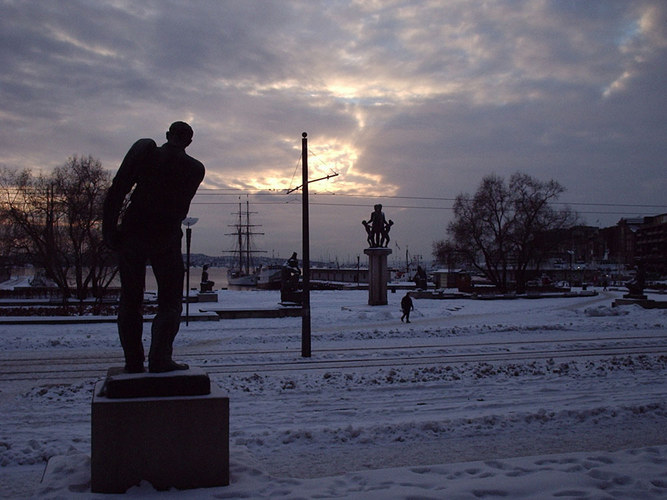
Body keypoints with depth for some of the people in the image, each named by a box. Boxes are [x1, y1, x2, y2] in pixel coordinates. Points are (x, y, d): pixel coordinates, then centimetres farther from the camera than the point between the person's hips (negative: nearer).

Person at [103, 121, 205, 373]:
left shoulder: (144, 150, -1)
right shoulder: (195, 169, 1)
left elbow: (117, 192, -6)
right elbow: (181, 209, 5)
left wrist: (109, 229, -4)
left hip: (132, 234, 1)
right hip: (166, 239, -1)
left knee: (130, 300, 10)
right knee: (170, 302, 8)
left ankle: (133, 361, 9)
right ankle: (160, 357, -6)